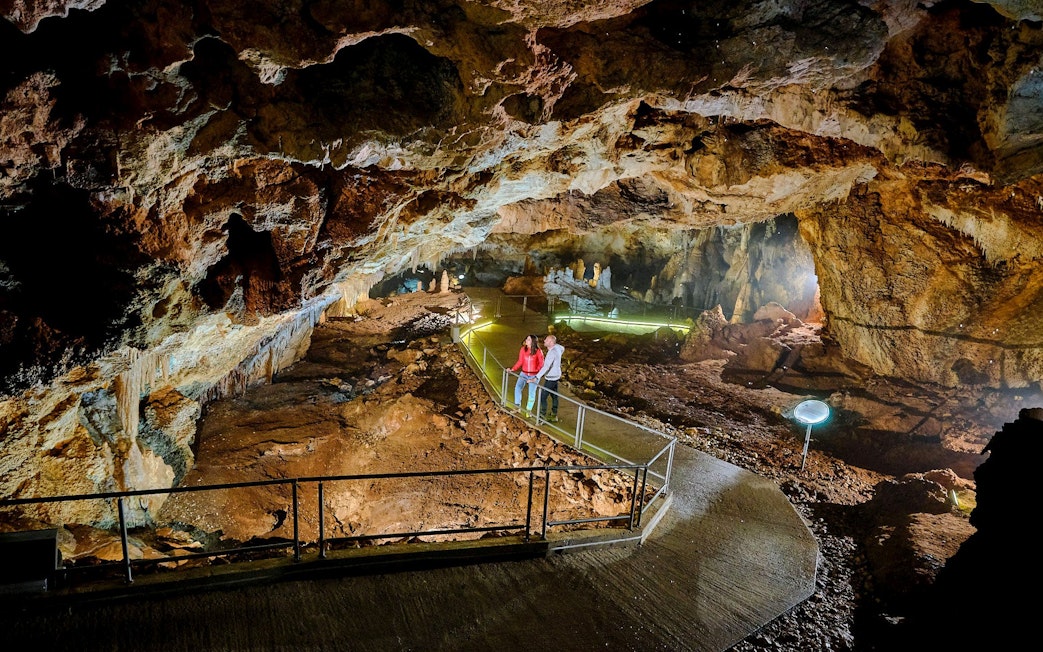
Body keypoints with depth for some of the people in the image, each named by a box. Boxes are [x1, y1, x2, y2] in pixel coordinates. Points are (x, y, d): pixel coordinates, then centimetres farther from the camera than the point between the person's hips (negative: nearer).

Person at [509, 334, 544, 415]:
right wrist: (513, 369, -9)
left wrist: (538, 374, -15)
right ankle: (517, 406, -1)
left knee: (532, 392, 5)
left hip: (534, 375, -2)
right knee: (517, 387, -14)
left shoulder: (538, 351, -12)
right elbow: (520, 362, 1)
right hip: (524, 373, 2)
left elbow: (541, 364, -5)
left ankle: (529, 409, 22)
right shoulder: (523, 349, -4)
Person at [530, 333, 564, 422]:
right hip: (556, 376, 10)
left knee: (542, 397, 0)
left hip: (551, 378, -10)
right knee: (554, 396, 20)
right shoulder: (557, 346, -5)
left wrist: (536, 378, -43)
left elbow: (546, 367, -39)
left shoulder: (552, 353, -31)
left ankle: (542, 416, 10)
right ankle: (554, 415, 32)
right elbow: (562, 349, 21)